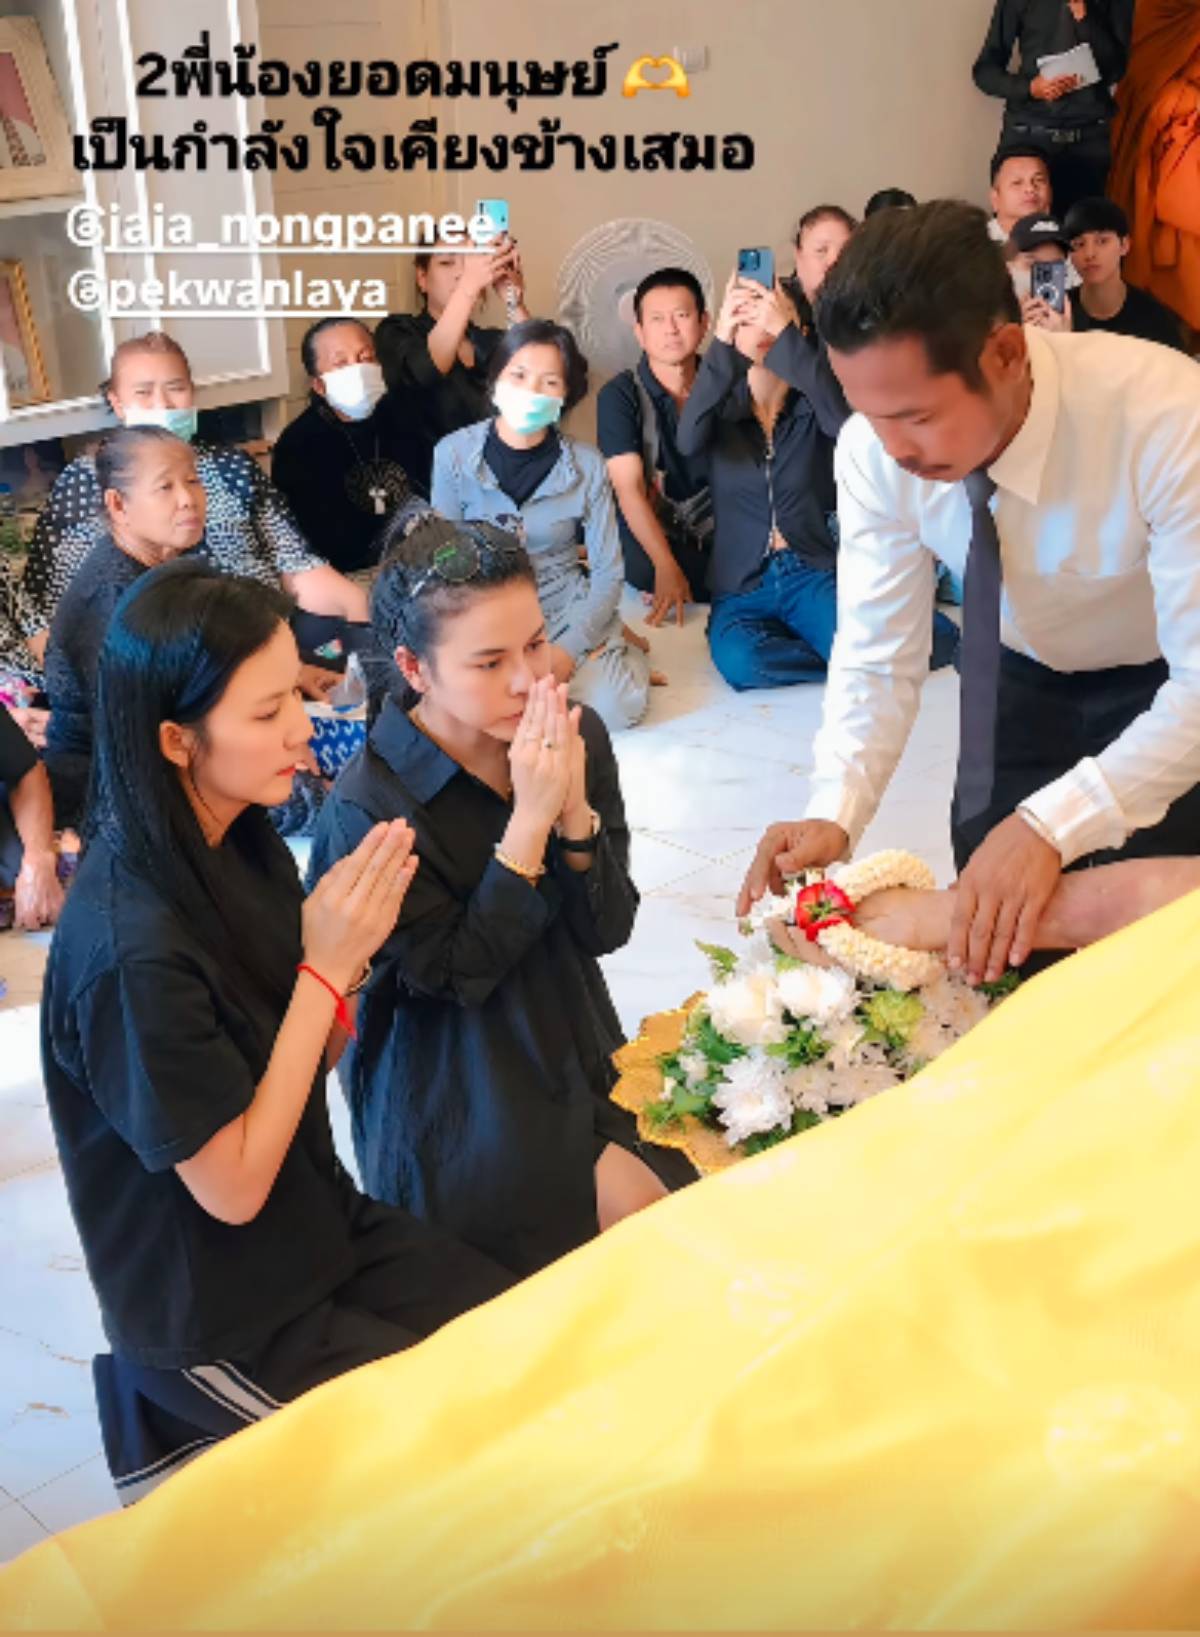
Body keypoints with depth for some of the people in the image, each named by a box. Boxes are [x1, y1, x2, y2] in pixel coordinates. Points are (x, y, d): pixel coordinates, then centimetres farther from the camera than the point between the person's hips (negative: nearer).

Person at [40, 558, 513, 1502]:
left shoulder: (243, 844, -6)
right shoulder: (132, 946, -30)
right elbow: (234, 1186, -23)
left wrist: (353, 946, -16)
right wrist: (325, 968, -25)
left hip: (320, 1226, 7)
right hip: (221, 1314, -7)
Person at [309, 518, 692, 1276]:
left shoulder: (581, 737, -8)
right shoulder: (370, 807, -22)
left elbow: (608, 929, -5)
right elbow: (454, 975, -19)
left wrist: (575, 810, -24)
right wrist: (528, 820, -28)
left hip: (576, 1047, 5)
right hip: (461, 1093, -5)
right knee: (640, 1214, -13)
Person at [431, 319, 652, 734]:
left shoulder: (587, 466, -5)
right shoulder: (454, 453, -5)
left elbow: (607, 573, -2)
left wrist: (567, 649, -17)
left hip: (567, 610, -1)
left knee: (615, 706, -29)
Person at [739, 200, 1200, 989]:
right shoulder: (876, 450, -27)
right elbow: (879, 657, -20)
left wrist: (1052, 826, -52)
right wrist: (834, 815, -37)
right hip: (1021, 672, 3)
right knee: (991, 935, 5)